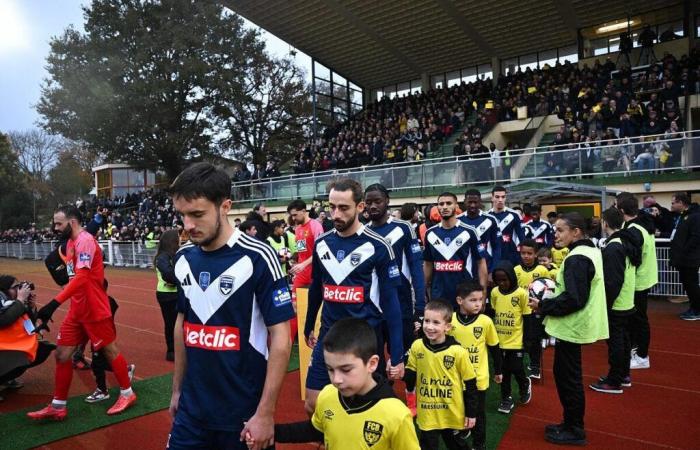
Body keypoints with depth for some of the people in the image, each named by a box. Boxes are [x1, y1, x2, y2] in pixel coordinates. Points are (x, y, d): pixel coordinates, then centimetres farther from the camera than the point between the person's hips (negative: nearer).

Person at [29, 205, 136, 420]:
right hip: (77, 310, 9)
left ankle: (127, 394, 24)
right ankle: (58, 406, 19)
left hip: (95, 310, -8)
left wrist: (54, 303, -36)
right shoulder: (71, 242, 11)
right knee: (62, 354, 8)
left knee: (109, 350, 6)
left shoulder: (85, 240, -19)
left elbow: (81, 277, -31)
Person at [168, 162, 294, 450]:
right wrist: (177, 388, 14)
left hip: (244, 412, -4)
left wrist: (265, 413, -15)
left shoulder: (257, 258, -18)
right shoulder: (183, 258, -1)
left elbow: (280, 338, -15)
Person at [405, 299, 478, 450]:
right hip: (427, 415, 2)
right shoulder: (417, 346, -10)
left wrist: (471, 414, -2)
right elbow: (411, 375, 1)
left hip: (453, 416, -1)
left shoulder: (458, 352, -18)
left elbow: (470, 384, -7)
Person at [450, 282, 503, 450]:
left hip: (478, 378, -1)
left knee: (478, 412, 13)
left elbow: (494, 348, 0)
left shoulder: (486, 321, -13)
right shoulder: (450, 320, -12)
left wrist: (498, 371, 8)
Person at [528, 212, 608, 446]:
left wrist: (543, 306, -15)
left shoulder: (577, 259, -21)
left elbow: (573, 299, -26)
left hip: (571, 327, -10)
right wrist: (549, 301, 9)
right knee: (567, 375, 18)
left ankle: (574, 431, 15)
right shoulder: (589, 251, 11)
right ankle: (571, 424, 30)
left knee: (568, 377, 2)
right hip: (574, 325, 10)